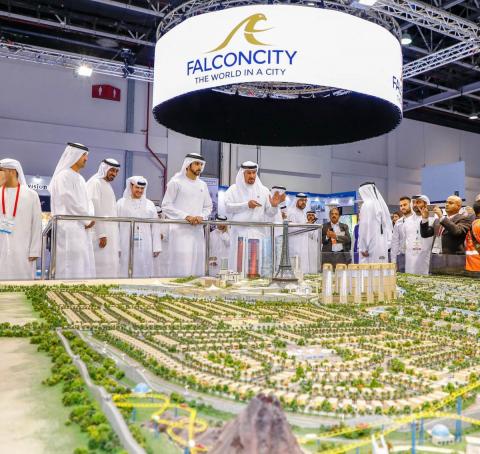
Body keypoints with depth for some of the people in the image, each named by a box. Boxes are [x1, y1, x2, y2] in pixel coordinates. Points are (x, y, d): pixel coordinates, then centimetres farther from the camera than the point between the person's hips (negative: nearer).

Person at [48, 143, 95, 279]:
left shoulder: (80, 178, 19)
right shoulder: (63, 176, -7)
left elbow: (86, 201, 17)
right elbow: (70, 203, -15)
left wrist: (90, 217, -2)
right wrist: (88, 219, -7)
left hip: (82, 229, 9)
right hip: (69, 229, -9)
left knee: (83, 267, 7)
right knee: (70, 269, -9)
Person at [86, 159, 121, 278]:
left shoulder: (107, 186, 21)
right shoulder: (95, 183, -6)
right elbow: (94, 209, -15)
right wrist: (101, 234, -20)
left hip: (108, 232, 9)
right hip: (100, 234, -9)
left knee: (110, 266, 6)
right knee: (102, 267, -11)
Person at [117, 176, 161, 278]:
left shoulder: (149, 204, 12)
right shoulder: (121, 203, 6)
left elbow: (155, 227, 10)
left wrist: (156, 247, 5)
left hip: (145, 247, 2)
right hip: (127, 246, -2)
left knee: (144, 273, 3)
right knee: (127, 273, -1)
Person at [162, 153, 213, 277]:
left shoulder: (203, 185, 15)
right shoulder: (176, 182, -1)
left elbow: (208, 206, 20)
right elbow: (166, 206, -5)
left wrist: (201, 217, -2)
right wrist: (186, 216, -14)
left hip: (198, 230, 5)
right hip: (180, 229, -5)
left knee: (197, 264, 5)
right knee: (181, 266, -9)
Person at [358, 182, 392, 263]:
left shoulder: (367, 205, -9)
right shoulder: (382, 204, 13)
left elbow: (364, 227, -13)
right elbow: (388, 226, 13)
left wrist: (363, 248, -11)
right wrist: (386, 244, 13)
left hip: (371, 246, -7)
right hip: (383, 246, 7)